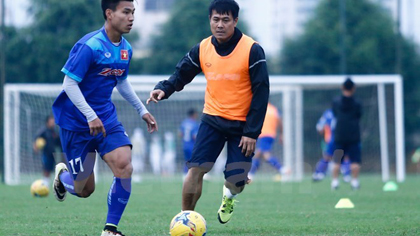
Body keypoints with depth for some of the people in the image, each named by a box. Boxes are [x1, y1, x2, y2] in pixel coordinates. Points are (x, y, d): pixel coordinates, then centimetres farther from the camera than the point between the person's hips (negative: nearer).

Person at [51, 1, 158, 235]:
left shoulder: (125, 49, 4)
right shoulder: (89, 46, -20)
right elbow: (69, 84, -21)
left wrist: (142, 111, 18)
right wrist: (91, 116, -27)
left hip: (107, 119, 6)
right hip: (76, 122, -6)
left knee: (124, 167, -18)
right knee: (84, 189, 2)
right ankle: (62, 174, 40)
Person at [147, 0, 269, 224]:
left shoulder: (252, 50, -14)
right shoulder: (202, 49, -2)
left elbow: (261, 92, -12)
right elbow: (180, 75, 8)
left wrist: (252, 132, -15)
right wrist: (163, 89, -16)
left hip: (242, 124, -2)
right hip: (212, 119, 3)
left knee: (236, 181, -4)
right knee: (195, 169, -13)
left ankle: (229, 194, 34)